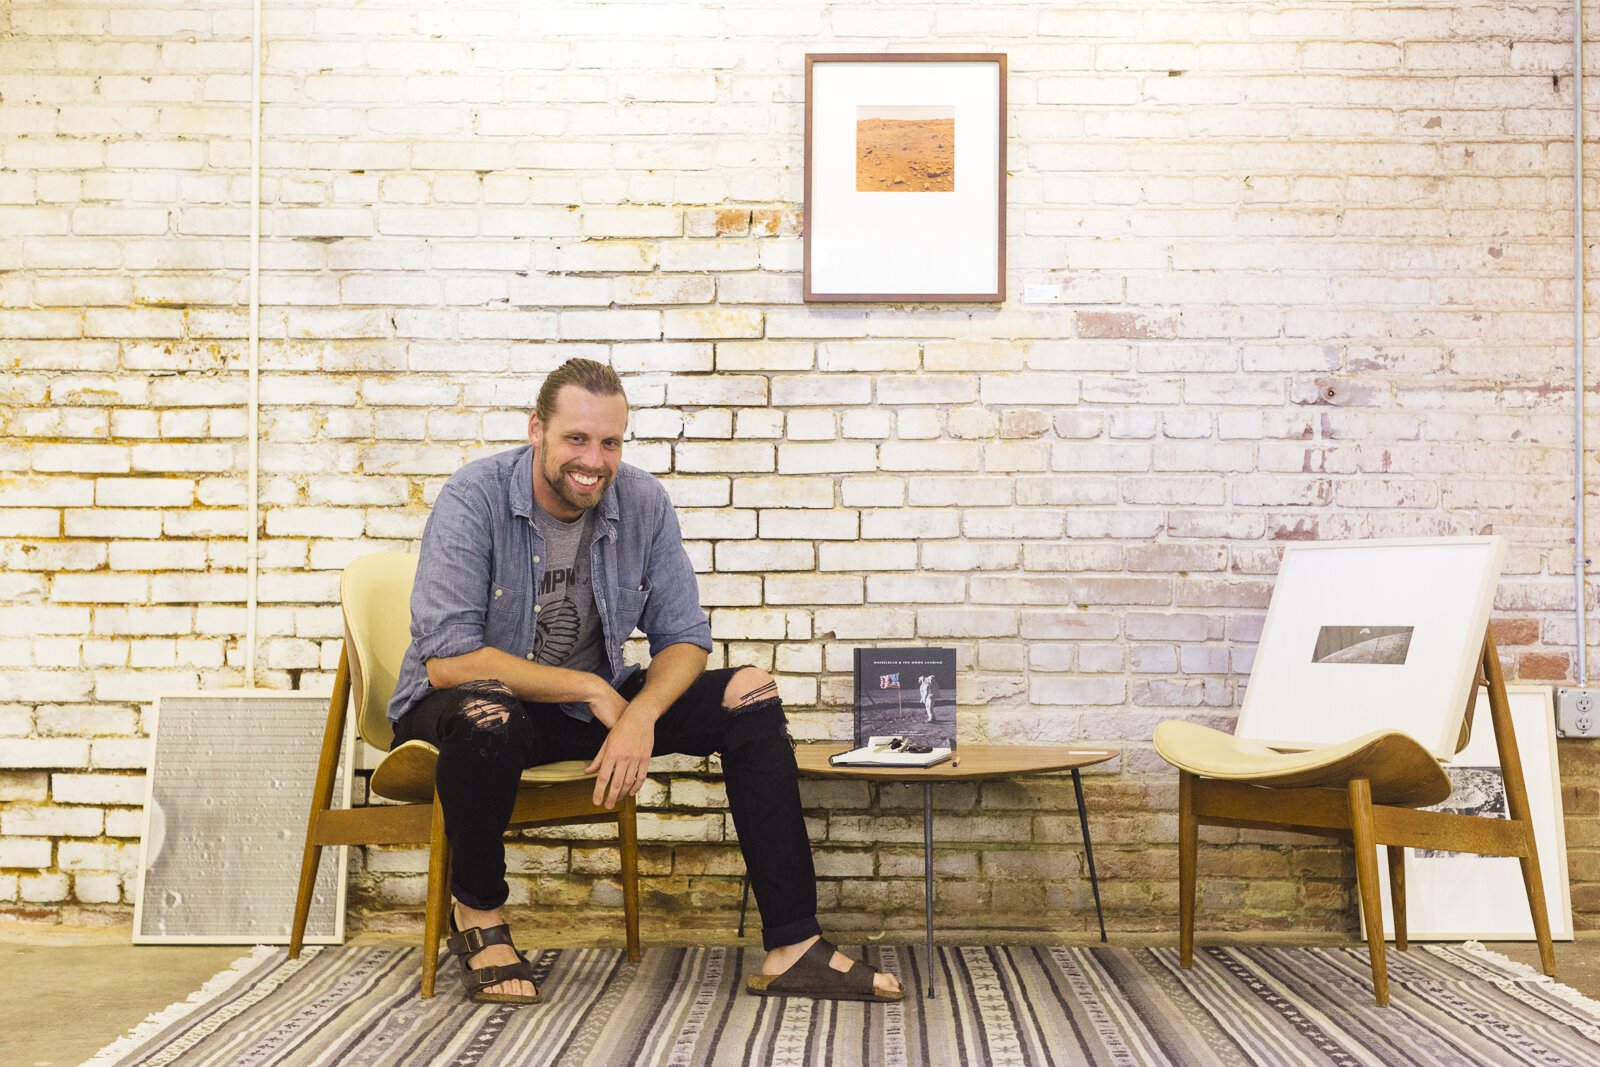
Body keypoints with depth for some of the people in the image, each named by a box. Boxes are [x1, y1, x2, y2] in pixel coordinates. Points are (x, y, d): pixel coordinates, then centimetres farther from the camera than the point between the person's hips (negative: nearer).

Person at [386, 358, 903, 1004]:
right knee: (486, 717, -41)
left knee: (750, 695, -11)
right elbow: (446, 659, -26)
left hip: (593, 703, 5)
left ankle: (792, 946, -13)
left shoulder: (643, 503, -5)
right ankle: (476, 911, -11)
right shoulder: (473, 500, -19)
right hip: (470, 705, -5)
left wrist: (640, 714, -26)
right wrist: (592, 690, -24)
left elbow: (684, 638, -4)